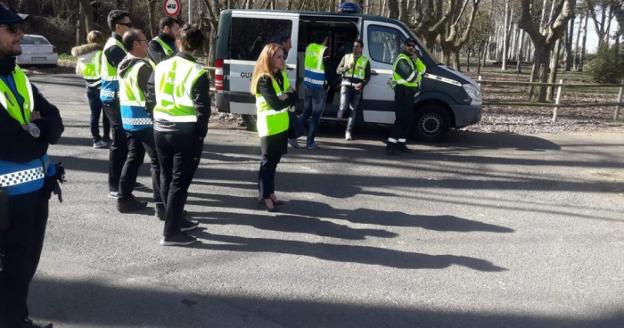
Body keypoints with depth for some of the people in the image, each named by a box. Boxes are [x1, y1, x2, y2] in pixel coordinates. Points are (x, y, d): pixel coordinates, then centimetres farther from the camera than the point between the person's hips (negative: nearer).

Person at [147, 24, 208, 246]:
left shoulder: (160, 67, 5)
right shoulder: (198, 73, -12)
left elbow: (150, 99, 8)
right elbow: (203, 109, -14)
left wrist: (159, 118, 17)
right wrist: (201, 135, -6)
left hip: (161, 129, 6)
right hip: (186, 131, -6)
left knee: (166, 177, 18)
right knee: (179, 182, 0)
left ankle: (177, 219, 32)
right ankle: (171, 232, 3)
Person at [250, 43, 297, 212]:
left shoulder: (282, 75, 7)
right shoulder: (263, 79, -18)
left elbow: (294, 97, 2)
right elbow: (276, 104, -26)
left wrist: (285, 97, -18)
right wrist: (288, 98, -9)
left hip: (282, 126, 7)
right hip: (269, 128, -7)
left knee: (274, 161, 15)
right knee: (268, 162, 2)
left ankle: (270, 193, 26)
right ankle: (265, 196, 12)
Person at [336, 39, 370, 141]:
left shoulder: (365, 60, 11)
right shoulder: (346, 57, 12)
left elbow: (368, 75, 8)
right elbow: (338, 70, 9)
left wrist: (362, 84, -11)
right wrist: (346, 67, -11)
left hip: (357, 88, 1)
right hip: (346, 85, -1)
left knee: (353, 110, -1)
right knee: (344, 106, -16)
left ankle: (348, 131, 3)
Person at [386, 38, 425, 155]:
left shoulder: (411, 59, 22)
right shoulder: (402, 59, -11)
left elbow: (423, 70, 12)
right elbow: (411, 77, -21)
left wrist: (416, 59, -4)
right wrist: (418, 74, 1)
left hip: (409, 93, 10)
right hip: (403, 92, -10)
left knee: (407, 120, 13)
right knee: (401, 119, -14)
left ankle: (401, 144, 20)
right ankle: (390, 146, -16)